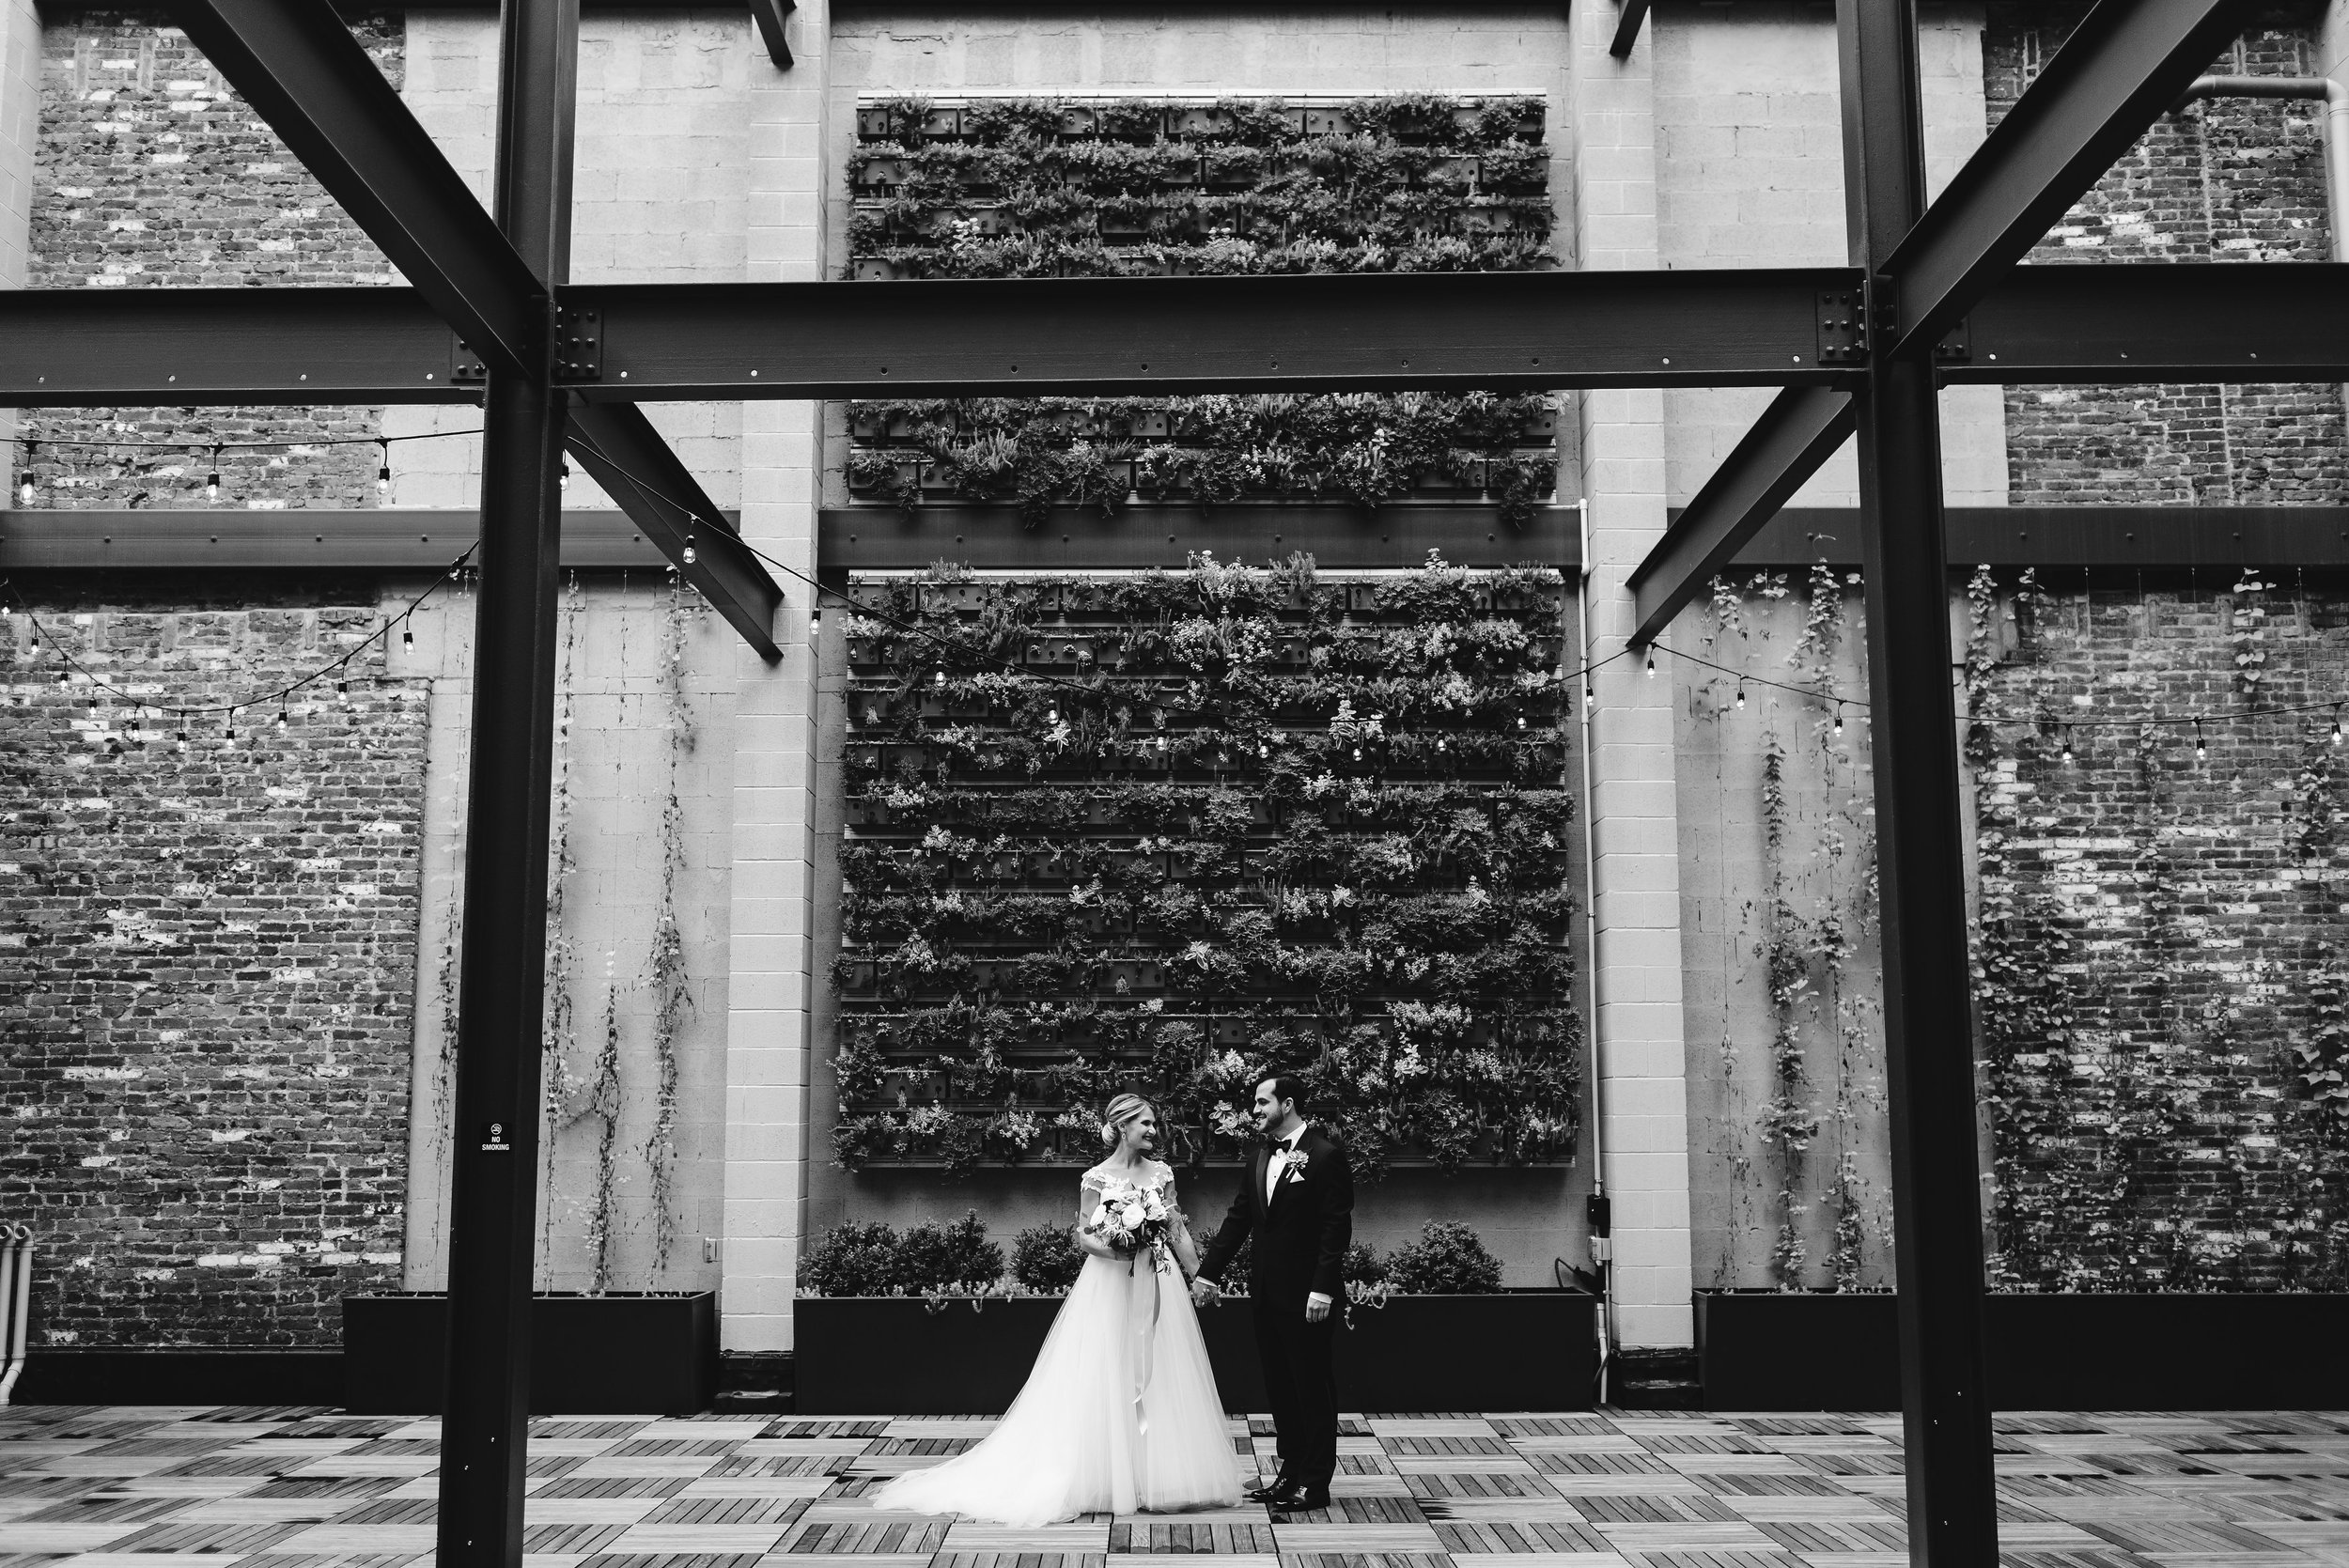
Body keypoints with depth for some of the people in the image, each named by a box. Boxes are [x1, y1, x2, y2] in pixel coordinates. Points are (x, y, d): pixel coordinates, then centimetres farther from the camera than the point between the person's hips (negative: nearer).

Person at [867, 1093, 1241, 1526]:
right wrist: (1110, 1248, -20)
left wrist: (1198, 1278, 3)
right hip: (1110, 1288, -3)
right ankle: (1107, 1477, 9)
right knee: (1107, 1382, -1)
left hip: (1158, 1289, 4)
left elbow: (1178, 1231, 8)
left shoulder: (1162, 1174, 6)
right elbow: (1083, 1235, -1)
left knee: (1159, 1378, 4)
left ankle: (1155, 1477, 15)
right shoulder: (1098, 1177, -4)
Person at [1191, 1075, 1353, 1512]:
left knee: (1312, 1388, 2)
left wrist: (1322, 1289, -20)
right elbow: (1239, 1217, 14)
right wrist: (1208, 1273, 11)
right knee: (1279, 1387, 13)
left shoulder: (1326, 1154, -10)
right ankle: (1291, 1473, 23)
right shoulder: (1263, 1155, 12)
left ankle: (1315, 1483, 9)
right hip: (1267, 1292, 7)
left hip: (1307, 1295, -7)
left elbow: (1337, 1226, -14)